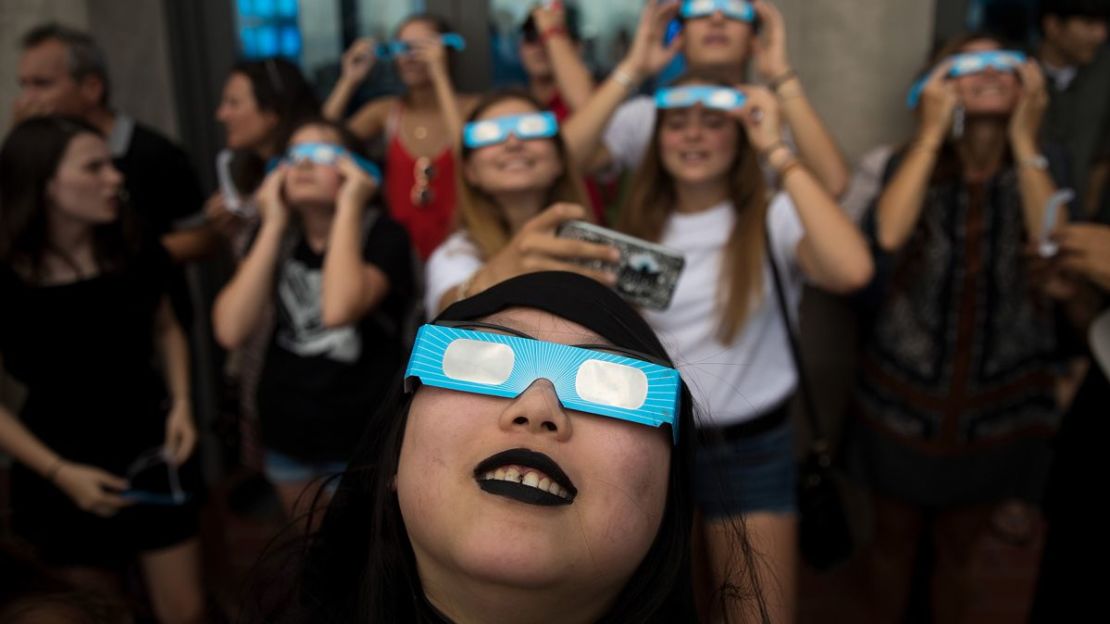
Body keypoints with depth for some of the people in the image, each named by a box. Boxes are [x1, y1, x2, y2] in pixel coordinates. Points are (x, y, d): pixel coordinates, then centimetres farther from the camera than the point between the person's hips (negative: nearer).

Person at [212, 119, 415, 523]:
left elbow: (339, 310, -36)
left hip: (362, 439, -5)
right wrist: (273, 225, -14)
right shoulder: (279, 236, 1)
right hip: (287, 433, 6)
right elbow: (231, 331, -14)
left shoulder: (383, 234, -15)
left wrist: (349, 208, -26)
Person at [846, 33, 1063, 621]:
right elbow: (886, 235, -23)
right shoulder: (911, 162, -2)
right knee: (894, 538, 16)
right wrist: (932, 132, -16)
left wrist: (1023, 139, -14)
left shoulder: (1037, 168, 2)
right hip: (903, 391, -1)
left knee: (957, 549, 17)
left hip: (998, 402, 1)